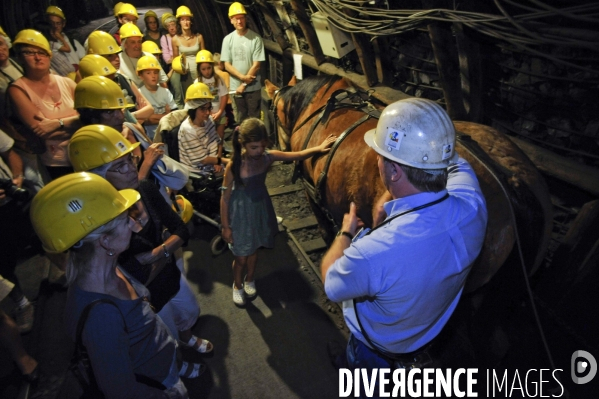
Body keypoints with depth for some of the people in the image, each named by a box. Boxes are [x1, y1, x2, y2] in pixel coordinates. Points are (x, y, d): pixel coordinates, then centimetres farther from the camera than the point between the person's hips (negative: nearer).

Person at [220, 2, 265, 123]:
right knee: (242, 117, 13)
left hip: (253, 87, -3)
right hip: (236, 86, 3)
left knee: (254, 117, 1)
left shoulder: (256, 38, -7)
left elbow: (256, 65, -9)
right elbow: (227, 65, 0)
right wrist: (242, 77, -13)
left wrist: (244, 84, -10)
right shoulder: (228, 39, 2)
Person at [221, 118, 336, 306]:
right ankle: (237, 285, 42)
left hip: (261, 209, 4)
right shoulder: (234, 166, -27)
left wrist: (318, 148, -14)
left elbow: (298, 155, -2)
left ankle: (249, 280, 52)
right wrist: (225, 226, -11)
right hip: (241, 213, -4)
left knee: (254, 249, 24)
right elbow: (225, 198, -17)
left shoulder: (268, 157, -16)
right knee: (241, 256, 12)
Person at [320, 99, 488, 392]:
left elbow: (331, 286, -23)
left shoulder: (373, 252, -48)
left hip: (382, 345, -4)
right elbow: (454, 162, -4)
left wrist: (345, 233, -10)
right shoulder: (471, 206, -31)